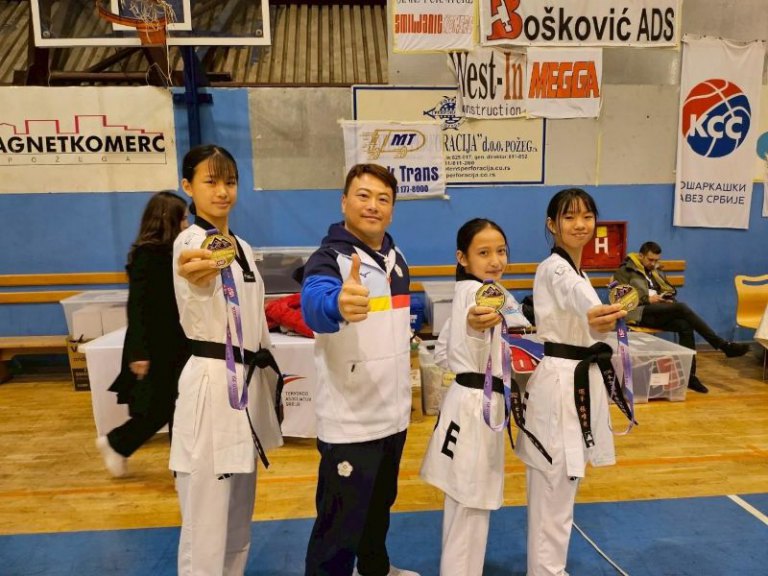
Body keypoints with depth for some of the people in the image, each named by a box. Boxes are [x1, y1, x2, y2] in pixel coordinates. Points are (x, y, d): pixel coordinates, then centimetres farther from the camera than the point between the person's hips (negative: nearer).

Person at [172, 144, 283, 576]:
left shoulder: (242, 248, 11)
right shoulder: (190, 243, -11)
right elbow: (198, 307, -33)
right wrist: (197, 281, -57)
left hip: (248, 382, 8)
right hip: (211, 384, -8)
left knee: (239, 519, 20)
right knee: (207, 528, 1)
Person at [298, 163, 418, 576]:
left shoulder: (396, 257, 6)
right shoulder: (328, 259, -17)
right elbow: (314, 305, -40)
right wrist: (339, 305, -61)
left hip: (393, 410, 8)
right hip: (349, 419, -7)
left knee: (380, 504, 26)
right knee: (340, 524, 5)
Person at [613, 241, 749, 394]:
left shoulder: (656, 271, 26)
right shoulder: (625, 270, 5)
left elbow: (671, 290, 29)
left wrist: (668, 298, 4)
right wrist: (647, 299, -14)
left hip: (657, 313, 7)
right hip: (639, 312, -7)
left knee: (685, 326, -25)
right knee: (681, 307, -27)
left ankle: (690, 375, -23)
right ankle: (723, 345, -25)